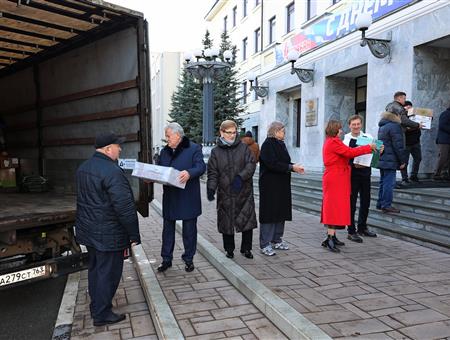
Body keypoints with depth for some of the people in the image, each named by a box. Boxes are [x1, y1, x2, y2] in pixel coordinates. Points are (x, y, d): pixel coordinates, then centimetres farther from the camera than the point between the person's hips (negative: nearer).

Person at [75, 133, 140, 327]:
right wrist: (134, 234, -16)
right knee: (108, 272, 5)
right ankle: (102, 314, 17)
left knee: (95, 269, 22)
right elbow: (124, 207, -25)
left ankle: (96, 307, 37)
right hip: (108, 234, -9)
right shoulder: (112, 172, -23)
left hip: (87, 229, 10)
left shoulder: (83, 168, 7)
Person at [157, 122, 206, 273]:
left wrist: (189, 173, -36)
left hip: (188, 198, -5)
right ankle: (166, 259, 24)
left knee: (189, 230, 7)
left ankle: (188, 259, 23)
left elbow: (201, 166, -17)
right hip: (169, 197, 5)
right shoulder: (164, 151, 12)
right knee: (168, 229, 11)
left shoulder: (194, 148, -6)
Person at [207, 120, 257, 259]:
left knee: (247, 221, 2)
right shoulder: (216, 152, 5)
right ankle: (229, 249, 25)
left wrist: (241, 177, -22)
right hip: (225, 193, 0)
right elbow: (213, 173, 1)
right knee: (226, 222, 7)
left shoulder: (243, 147, 5)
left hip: (244, 192, 0)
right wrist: (211, 188, -15)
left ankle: (246, 249, 20)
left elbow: (251, 164, -5)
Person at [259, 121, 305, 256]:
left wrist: (295, 166, 0)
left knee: (281, 212, 12)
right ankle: (265, 244, 4)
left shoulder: (281, 144, 14)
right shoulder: (267, 144, -13)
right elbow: (272, 164, -22)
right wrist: (291, 167, -20)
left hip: (282, 185, 9)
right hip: (270, 185, -9)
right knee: (269, 213, -4)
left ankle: (277, 240, 24)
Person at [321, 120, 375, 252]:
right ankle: (330, 239, -11)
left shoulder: (330, 142, 20)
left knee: (333, 208, 12)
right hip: (335, 181, -11)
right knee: (335, 208, -11)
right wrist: (369, 147, -8)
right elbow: (350, 152, -17)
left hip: (334, 180, 11)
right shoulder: (334, 142, -14)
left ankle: (331, 236, 17)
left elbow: (346, 153, 18)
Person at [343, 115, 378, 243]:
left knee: (366, 201, 15)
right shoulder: (346, 139, -6)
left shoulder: (368, 137, 6)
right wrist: (354, 164, -25)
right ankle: (351, 231, 10)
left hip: (366, 172, 5)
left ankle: (362, 228, 32)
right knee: (351, 203, 1)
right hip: (352, 174, -5)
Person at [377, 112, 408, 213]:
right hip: (390, 161, -9)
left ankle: (380, 203, 20)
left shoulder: (382, 127, 16)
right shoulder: (394, 126, -13)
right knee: (389, 183, -6)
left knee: (383, 182, 15)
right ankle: (386, 205, -3)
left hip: (382, 160, 9)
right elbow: (398, 145, -16)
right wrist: (402, 160, -10)